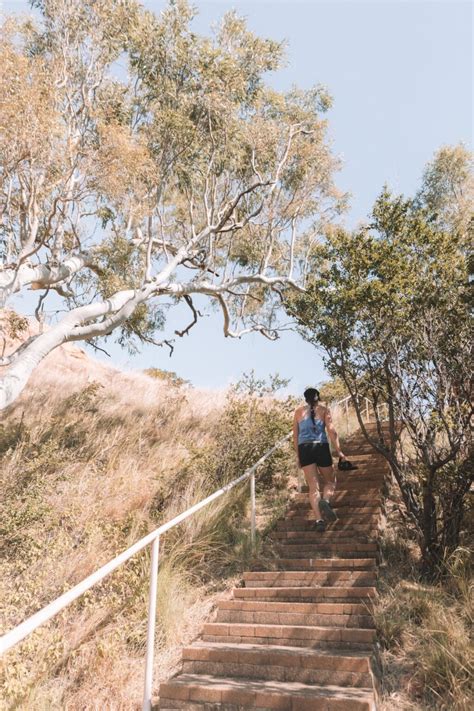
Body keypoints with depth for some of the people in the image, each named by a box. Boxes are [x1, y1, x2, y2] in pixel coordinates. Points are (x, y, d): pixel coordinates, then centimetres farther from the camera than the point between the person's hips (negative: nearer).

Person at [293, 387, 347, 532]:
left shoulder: (299, 411, 15)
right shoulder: (324, 410, 10)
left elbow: (295, 436, 12)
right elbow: (332, 431, -2)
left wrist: (298, 457, 17)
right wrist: (339, 452, -1)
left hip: (304, 448, 1)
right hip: (321, 447, -1)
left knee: (313, 486, 3)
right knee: (330, 481, 15)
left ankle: (319, 519, -10)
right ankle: (325, 501, -14)